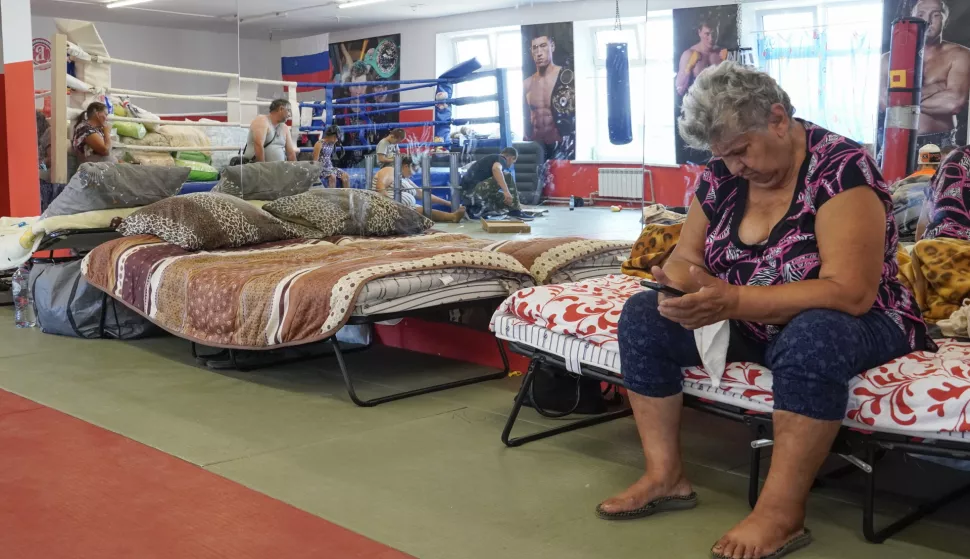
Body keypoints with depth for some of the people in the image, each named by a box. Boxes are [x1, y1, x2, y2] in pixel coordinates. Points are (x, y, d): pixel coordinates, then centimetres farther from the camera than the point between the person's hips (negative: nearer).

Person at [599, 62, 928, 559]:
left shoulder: (840, 169, -22)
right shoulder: (722, 175, -3)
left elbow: (849, 292, -31)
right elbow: (683, 259, 3)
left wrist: (733, 301, -38)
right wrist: (693, 286, -23)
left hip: (853, 326, -6)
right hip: (750, 326, 7)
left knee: (812, 336, -40)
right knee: (643, 315, -8)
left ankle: (782, 512, -29)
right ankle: (666, 477, -8)